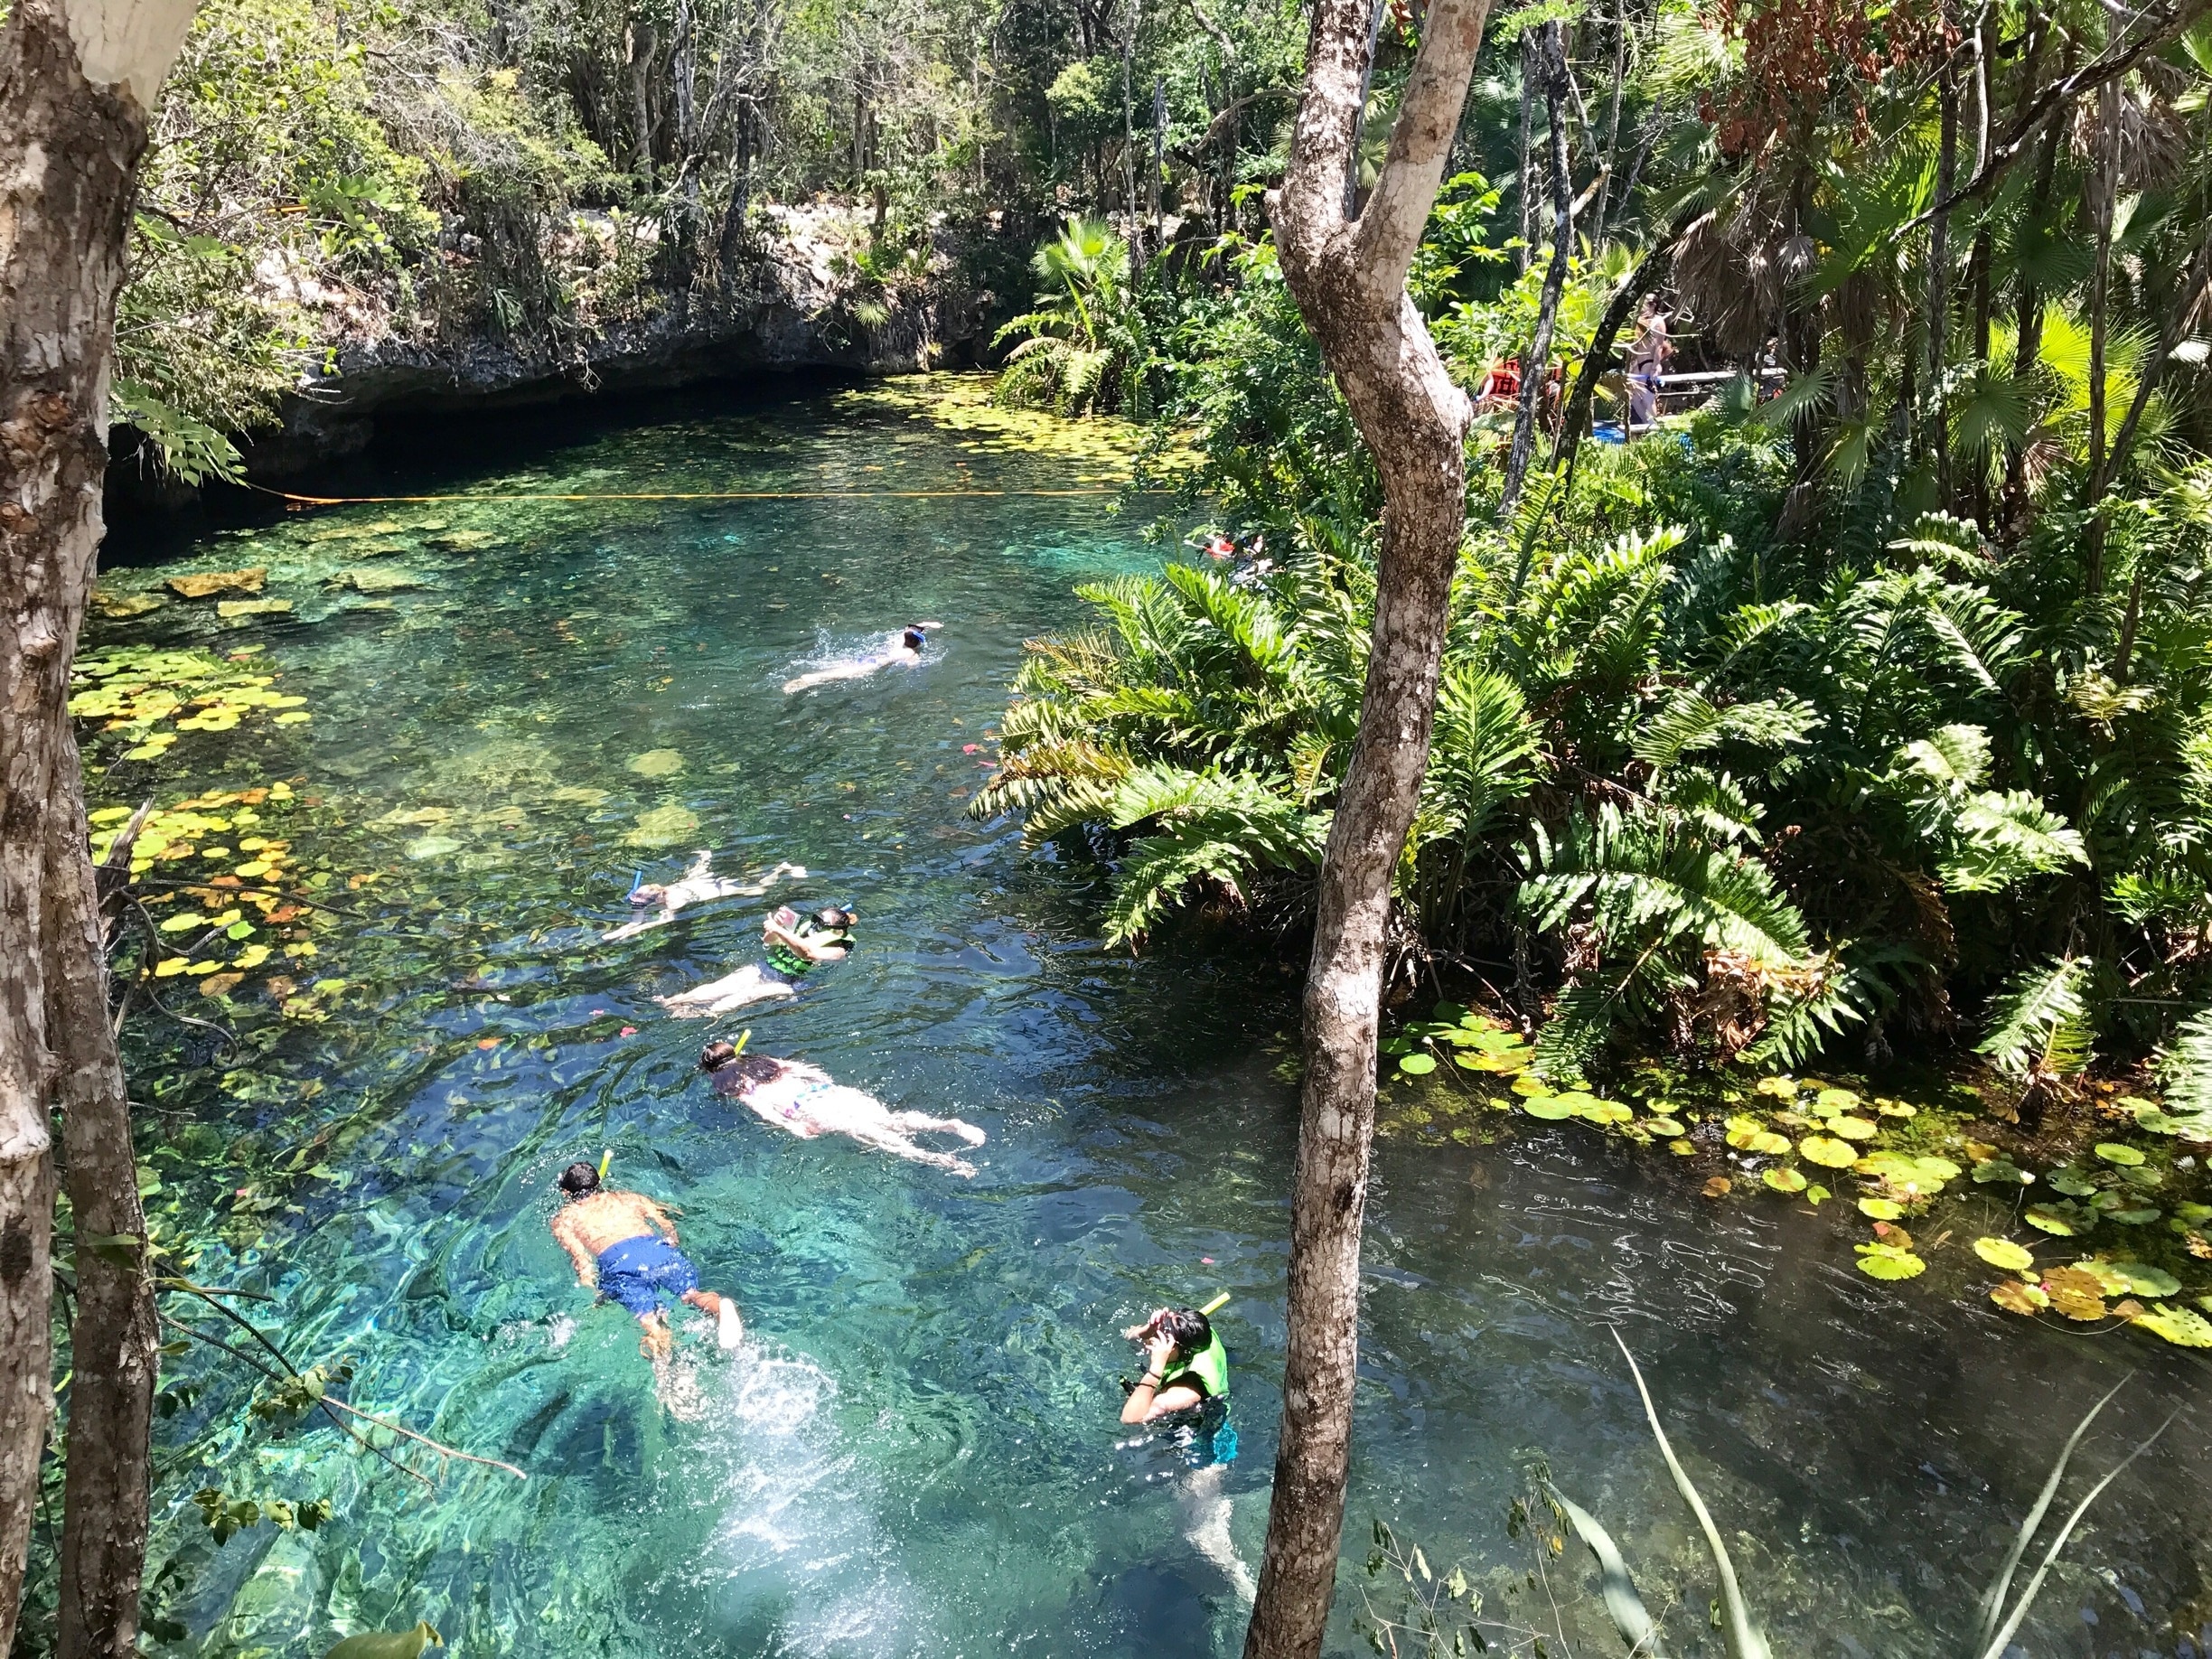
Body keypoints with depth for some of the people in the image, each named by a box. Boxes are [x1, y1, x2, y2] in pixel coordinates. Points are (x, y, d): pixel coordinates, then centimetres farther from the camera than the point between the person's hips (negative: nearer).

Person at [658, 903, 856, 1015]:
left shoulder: (839, 950, -7)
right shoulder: (808, 925, 14)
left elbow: (808, 953, -28)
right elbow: (767, 941, 17)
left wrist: (779, 930, -32)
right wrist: (775, 924, -5)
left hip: (789, 984, -6)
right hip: (767, 967, 6)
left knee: (747, 995, -32)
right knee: (721, 986, -16)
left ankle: (704, 1014, -51)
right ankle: (671, 1001, -30)